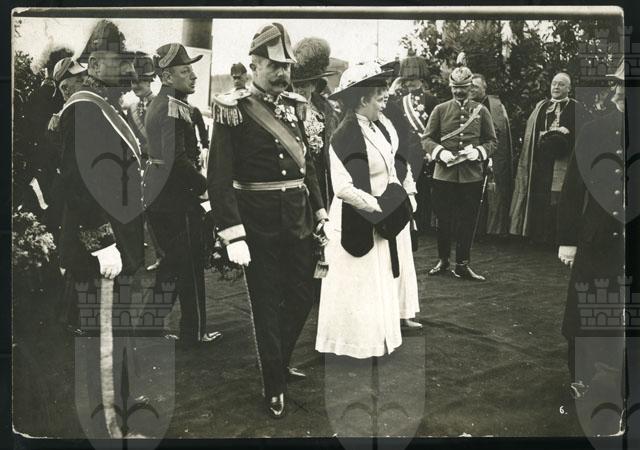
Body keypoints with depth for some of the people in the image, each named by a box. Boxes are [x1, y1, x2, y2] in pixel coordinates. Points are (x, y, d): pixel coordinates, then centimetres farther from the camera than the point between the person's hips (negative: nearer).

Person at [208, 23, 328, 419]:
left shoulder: (295, 104, 6)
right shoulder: (233, 109, -12)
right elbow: (220, 178, -15)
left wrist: (320, 211, 10)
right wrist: (233, 234, -20)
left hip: (299, 220, 6)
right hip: (259, 225, -5)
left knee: (303, 296, 14)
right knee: (267, 304, 6)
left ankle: (281, 361, 38)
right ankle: (275, 386, 22)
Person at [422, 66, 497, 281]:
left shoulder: (481, 111, 7)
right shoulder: (440, 110, 5)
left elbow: (492, 141, 9)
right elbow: (427, 138, 6)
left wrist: (478, 151, -11)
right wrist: (440, 152, -13)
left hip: (472, 176, 0)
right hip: (444, 174, 0)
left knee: (467, 222, 4)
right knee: (444, 220, 7)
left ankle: (462, 265, 14)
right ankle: (443, 261, 22)